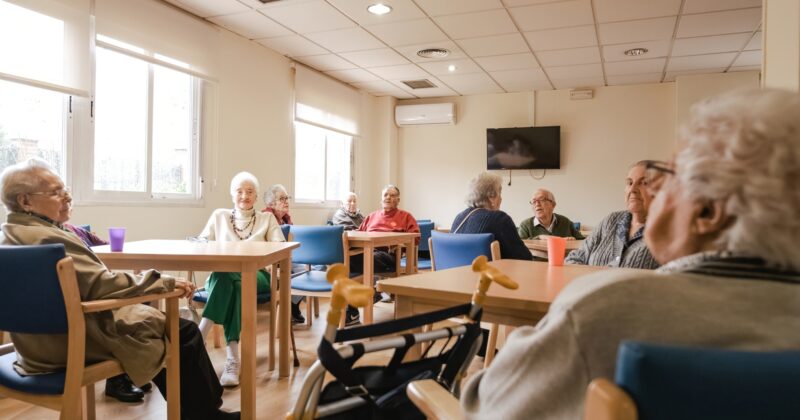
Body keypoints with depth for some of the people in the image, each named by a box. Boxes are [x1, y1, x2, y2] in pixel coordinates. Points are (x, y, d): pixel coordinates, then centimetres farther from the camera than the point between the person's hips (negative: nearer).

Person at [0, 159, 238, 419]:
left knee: (147, 313, 20)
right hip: (78, 342, -10)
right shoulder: (48, 239, -25)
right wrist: (165, 282, -19)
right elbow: (102, 285, -26)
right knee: (184, 333, -3)